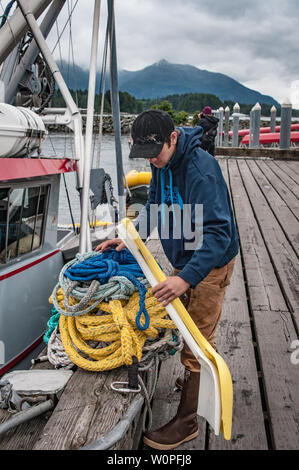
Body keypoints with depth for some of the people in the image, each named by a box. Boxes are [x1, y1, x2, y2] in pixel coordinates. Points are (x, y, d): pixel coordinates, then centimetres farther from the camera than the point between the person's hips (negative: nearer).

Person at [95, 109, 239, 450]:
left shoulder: (200, 170, -31)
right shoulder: (164, 161, -2)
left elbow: (218, 233, -36)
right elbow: (155, 206, 11)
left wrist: (187, 278, -45)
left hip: (210, 264, -8)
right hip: (185, 259, 9)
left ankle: (186, 422, 14)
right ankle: (202, 380, 48)